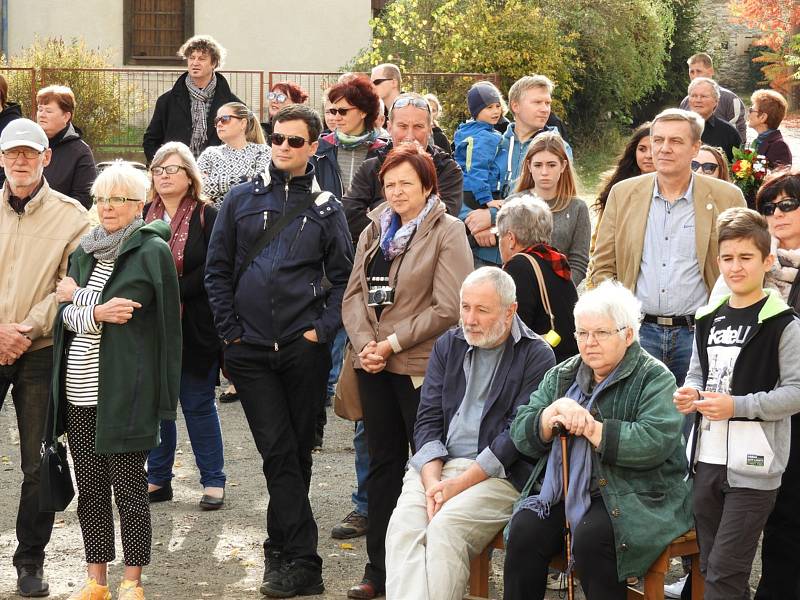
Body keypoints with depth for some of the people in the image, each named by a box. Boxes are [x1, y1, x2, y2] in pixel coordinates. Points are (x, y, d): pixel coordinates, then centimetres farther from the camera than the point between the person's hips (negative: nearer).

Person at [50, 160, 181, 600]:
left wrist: (77, 296, -2)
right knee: (90, 489, 10)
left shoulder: (152, 251, -5)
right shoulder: (85, 252, 14)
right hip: (79, 394, 6)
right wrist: (96, 312, -13)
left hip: (124, 393, -6)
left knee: (128, 489, 1)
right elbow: (67, 316, 6)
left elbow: (127, 314, -11)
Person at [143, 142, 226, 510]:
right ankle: (157, 479, 19)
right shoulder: (142, 215, 9)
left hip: (193, 327, -4)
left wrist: (176, 292, -18)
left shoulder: (206, 216, -3)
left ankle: (213, 480, 12)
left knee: (198, 404, 3)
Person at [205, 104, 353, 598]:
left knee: (297, 451, 5)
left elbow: (344, 276, 6)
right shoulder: (243, 200, 8)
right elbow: (218, 270, 8)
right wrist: (230, 330, 0)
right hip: (250, 351, 0)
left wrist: (323, 329, -6)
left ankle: (282, 544, 17)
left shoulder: (326, 208, 6)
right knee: (278, 450, -5)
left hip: (304, 350, 0)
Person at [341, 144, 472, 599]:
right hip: (375, 368, 6)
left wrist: (393, 343, -13)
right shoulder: (375, 232, 14)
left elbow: (448, 308, -13)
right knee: (383, 463, 10)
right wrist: (365, 343, -7)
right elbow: (355, 293, 9)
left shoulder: (448, 233, -6)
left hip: (422, 367, -6)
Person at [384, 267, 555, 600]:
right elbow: (427, 419, 9)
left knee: (444, 528, -30)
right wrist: (433, 481, -8)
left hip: (499, 473, -4)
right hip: (436, 465, 4)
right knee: (403, 526, -25)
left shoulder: (536, 356, -1)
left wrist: (459, 484, -14)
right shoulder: (447, 345, 15)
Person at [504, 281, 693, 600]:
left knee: (591, 537, -32)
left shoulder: (654, 378, -2)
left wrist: (590, 427, -18)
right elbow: (521, 435, 8)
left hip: (633, 498, -5)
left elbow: (656, 442, -18)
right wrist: (555, 412, -12)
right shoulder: (560, 377, 16)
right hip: (564, 490, 5)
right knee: (524, 529, -23)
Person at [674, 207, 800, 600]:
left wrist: (736, 406, -19)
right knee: (711, 566, 14)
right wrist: (691, 394, 0)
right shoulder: (709, 318, 12)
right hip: (707, 461, 7)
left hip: (753, 466, -7)